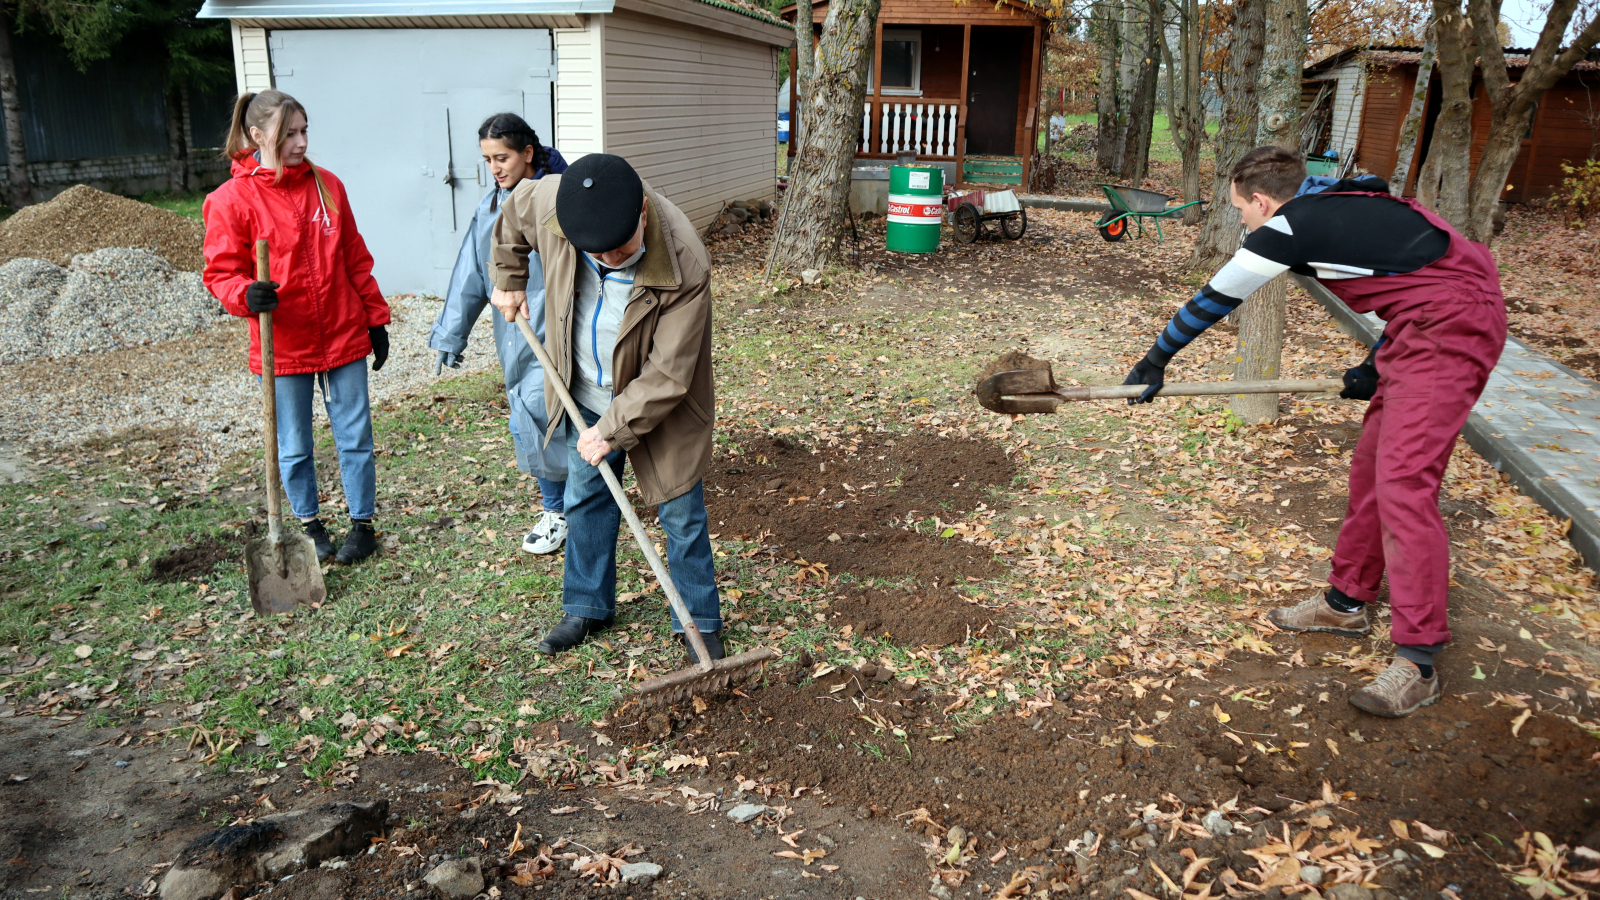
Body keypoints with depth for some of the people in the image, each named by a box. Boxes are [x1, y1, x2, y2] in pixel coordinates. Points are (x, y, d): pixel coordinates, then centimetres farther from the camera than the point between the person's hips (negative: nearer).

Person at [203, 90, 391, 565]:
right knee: (294, 448, 11)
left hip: (344, 337, 3)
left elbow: (356, 259, 10)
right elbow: (221, 273, -4)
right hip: (283, 345, -2)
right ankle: (309, 526, 31)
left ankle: (362, 524, 24)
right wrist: (247, 295, -26)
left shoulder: (327, 185, 4)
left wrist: (375, 317, 10)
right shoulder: (232, 199, -7)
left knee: (355, 437, 8)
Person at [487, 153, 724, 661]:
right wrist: (508, 280, 9)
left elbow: (666, 375, -28)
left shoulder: (685, 265, -35)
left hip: (660, 406, -4)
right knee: (585, 502, 17)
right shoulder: (548, 202, -23)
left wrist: (613, 430, -24)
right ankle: (588, 607, 37)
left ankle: (700, 622, 23)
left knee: (681, 515, 5)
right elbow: (512, 214, 6)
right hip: (588, 398, 5)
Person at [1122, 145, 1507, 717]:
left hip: (1451, 327, -10)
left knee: (1403, 480, -14)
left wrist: (1154, 363, 10)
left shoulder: (1287, 225, -9)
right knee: (1371, 465, 14)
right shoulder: (1339, 203, 17)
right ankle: (1347, 602, 26)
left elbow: (1213, 301, 0)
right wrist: (1377, 365, 19)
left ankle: (1417, 663, -12)